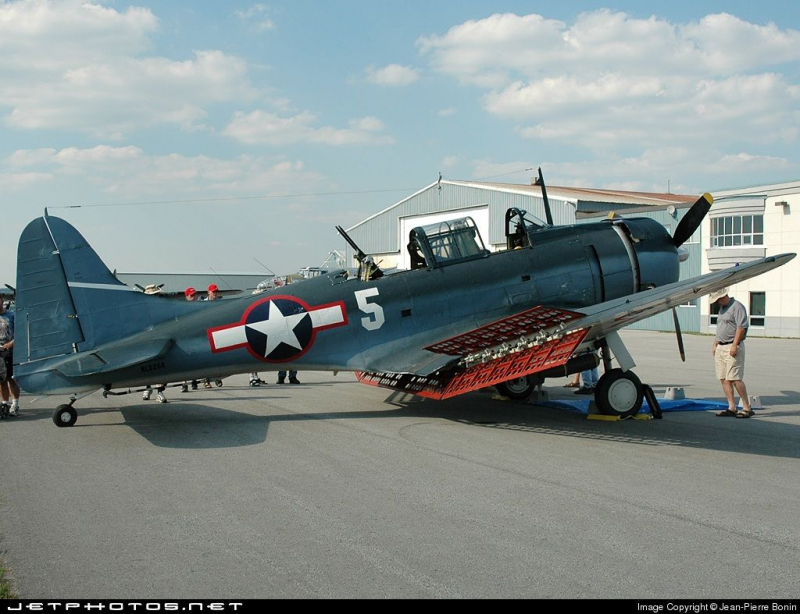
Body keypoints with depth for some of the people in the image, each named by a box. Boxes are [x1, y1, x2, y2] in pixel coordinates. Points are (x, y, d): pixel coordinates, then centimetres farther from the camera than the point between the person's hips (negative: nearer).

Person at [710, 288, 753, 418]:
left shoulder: (737, 307, -10)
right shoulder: (722, 308, 19)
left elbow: (742, 327, -17)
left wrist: (734, 345, -20)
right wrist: (715, 345, 21)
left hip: (732, 348, -9)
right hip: (720, 348, 9)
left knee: (735, 378, -12)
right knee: (723, 379, 5)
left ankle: (747, 408, -6)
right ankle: (731, 408, 7)